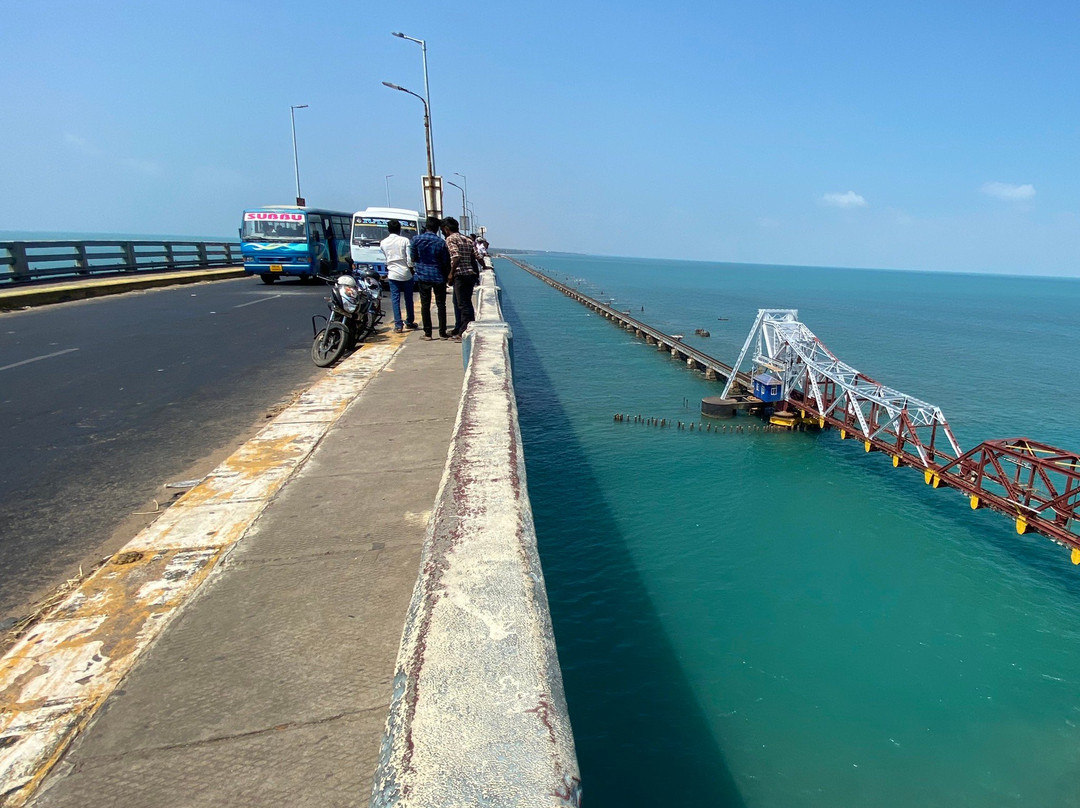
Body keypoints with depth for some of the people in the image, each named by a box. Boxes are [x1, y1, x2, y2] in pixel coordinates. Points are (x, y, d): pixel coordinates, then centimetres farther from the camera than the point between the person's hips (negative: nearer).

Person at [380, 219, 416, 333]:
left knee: (395, 300, 2)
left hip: (393, 274, 1)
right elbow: (409, 259, -9)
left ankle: (398, 325, -3)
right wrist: (412, 271, 3)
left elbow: (385, 257, 15)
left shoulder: (383, 243, 3)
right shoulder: (405, 240, -6)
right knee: (408, 299, 12)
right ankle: (409, 322, 23)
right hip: (406, 273, -1)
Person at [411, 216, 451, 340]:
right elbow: (446, 262, -3)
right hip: (438, 277, -1)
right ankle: (442, 333, 8)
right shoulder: (441, 242, -7)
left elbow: (413, 258, 5)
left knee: (425, 304, 6)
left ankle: (427, 333, 6)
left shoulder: (416, 240, -4)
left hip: (423, 276, 1)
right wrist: (447, 275, 11)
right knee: (441, 305, 6)